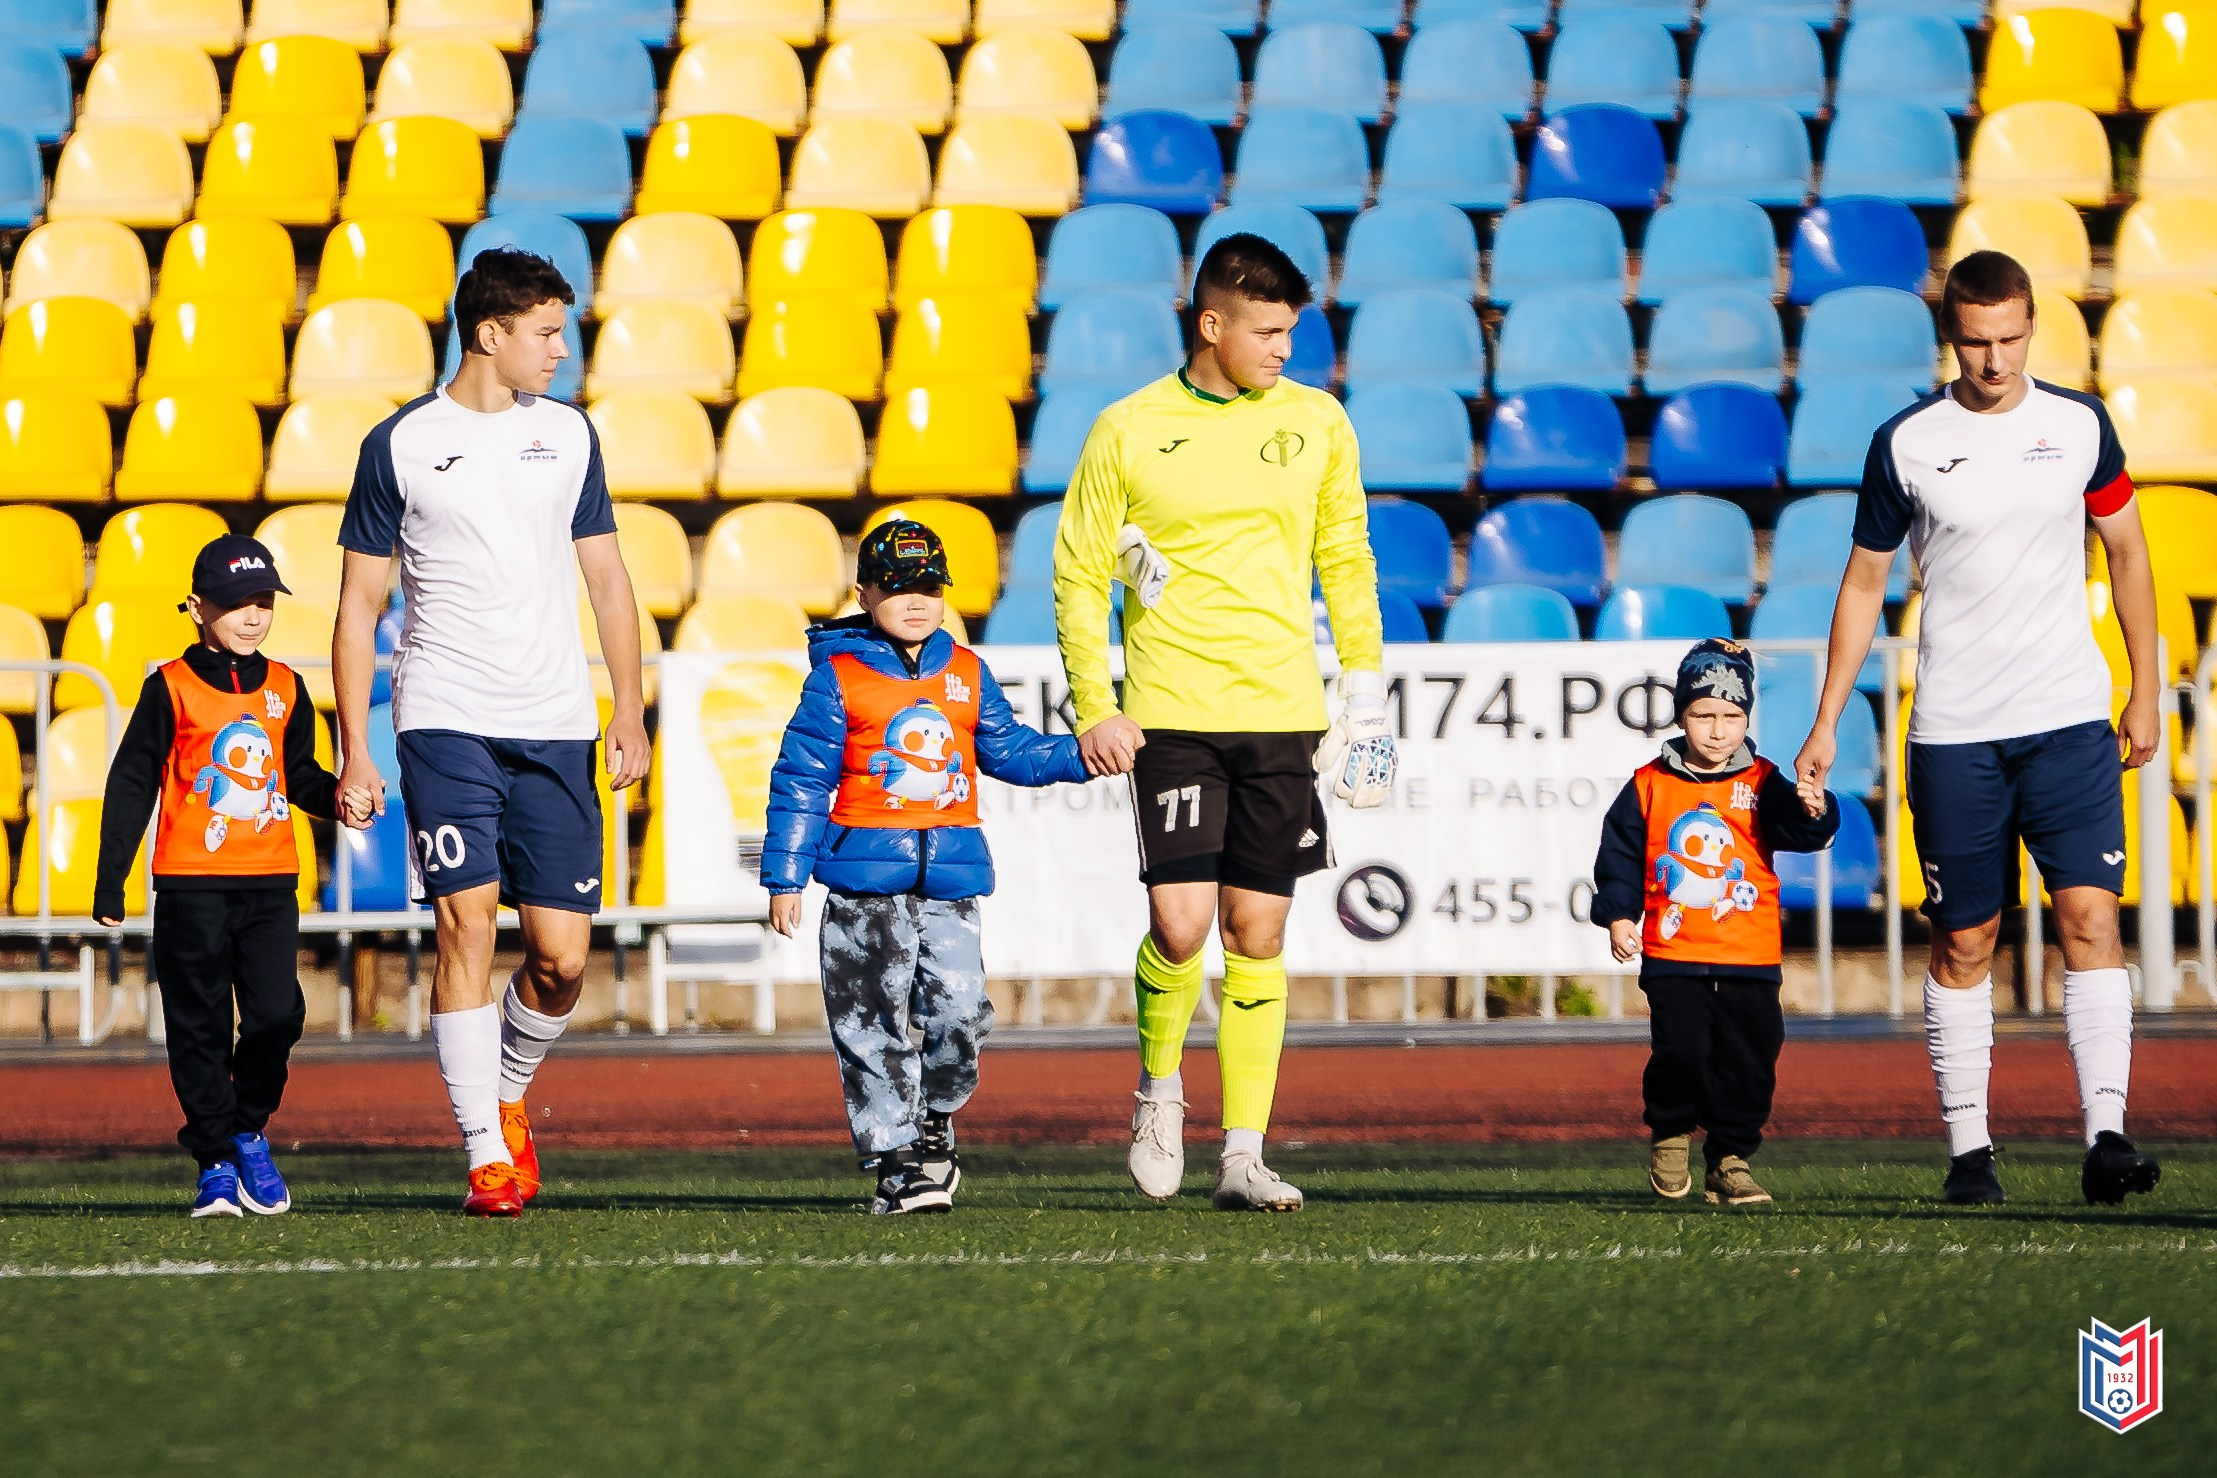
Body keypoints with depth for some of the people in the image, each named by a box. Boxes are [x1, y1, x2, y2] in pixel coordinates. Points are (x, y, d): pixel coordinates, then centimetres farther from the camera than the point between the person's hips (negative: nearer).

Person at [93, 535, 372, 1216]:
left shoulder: (285, 690, 10)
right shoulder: (171, 689, -2)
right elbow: (131, 783, 0)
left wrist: (339, 796, -3)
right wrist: (110, 879, -1)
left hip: (271, 881, 3)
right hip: (190, 883, -3)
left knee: (277, 1013, -5)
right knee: (199, 1024, -1)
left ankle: (249, 1132, 18)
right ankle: (215, 1162, 7)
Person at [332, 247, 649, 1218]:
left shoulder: (568, 434, 11)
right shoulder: (400, 444, 1)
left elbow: (606, 579, 18)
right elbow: (359, 603, 4)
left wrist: (630, 712, 10)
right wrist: (353, 749, -2)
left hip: (557, 730, 3)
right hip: (445, 725, -3)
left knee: (562, 956, -1)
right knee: (466, 923, -14)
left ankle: (507, 1094, 26)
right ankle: (486, 1151, -9)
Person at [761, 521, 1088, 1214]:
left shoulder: (967, 674, 13)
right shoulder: (838, 677, 1)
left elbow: (1009, 750, 22)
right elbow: (800, 779, 1)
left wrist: (1080, 755, 6)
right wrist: (784, 877, -2)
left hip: (952, 872, 3)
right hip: (866, 879, -3)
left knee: (961, 1011, -6)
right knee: (875, 1022, -4)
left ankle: (935, 1118, 21)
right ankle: (895, 1159, 2)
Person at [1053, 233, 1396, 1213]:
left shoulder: (1315, 422, 7)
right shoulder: (1128, 432, -1)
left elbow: (1347, 560, 16)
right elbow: (1079, 574, 3)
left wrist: (1365, 687, 10)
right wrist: (1094, 710, -5)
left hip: (1283, 716, 3)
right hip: (1172, 716, -3)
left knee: (1258, 935, 2)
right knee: (1181, 924, -13)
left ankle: (1243, 1153, 6)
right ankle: (1159, 1083, 15)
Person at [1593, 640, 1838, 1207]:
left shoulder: (1760, 784, 3)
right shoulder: (1649, 787, 4)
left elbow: (1795, 829, -11)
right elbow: (1619, 855, 9)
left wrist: (1811, 810, -33)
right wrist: (1618, 915, -2)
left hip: (1750, 957, 1)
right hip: (1672, 955, -1)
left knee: (1748, 1063, 0)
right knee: (1680, 1054, -10)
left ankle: (1730, 1161, 13)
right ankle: (1671, 1134, 17)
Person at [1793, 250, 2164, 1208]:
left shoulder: (2079, 426, 3)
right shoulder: (1905, 445, -1)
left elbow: (2126, 551, 15)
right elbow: (1864, 585, 8)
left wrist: (2146, 689, 11)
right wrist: (1826, 726, 6)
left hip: (2070, 722, 0)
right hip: (1953, 733, 0)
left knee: (2090, 920, -11)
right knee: (1964, 942, 3)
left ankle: (2106, 1137, -14)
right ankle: (1967, 1146, 11)